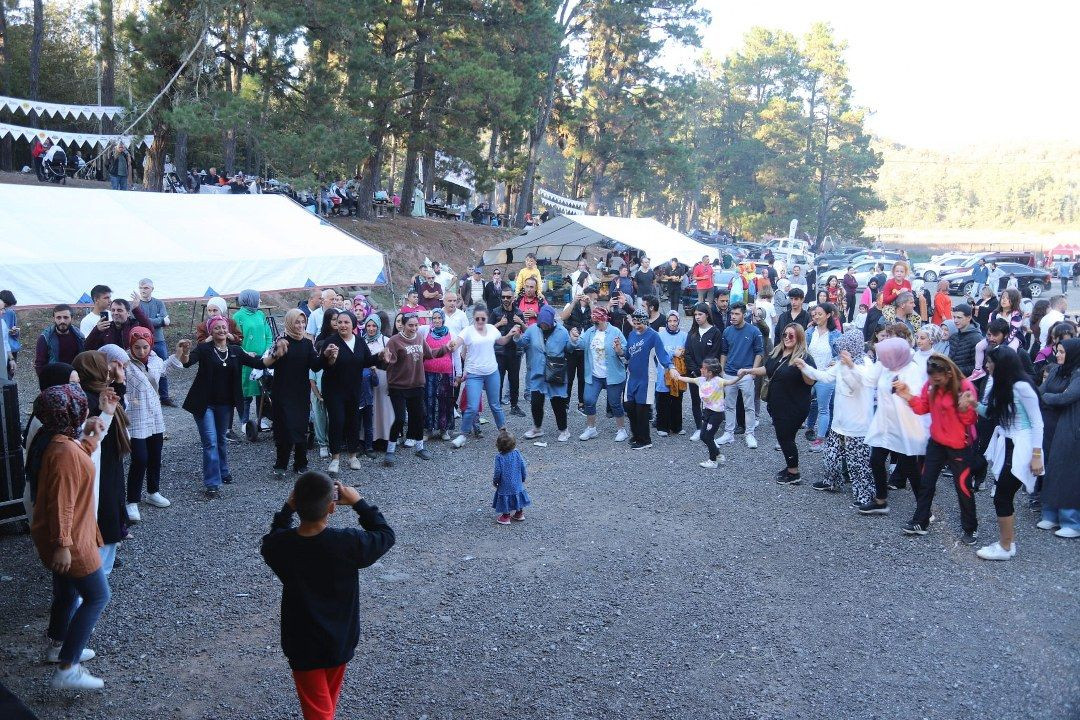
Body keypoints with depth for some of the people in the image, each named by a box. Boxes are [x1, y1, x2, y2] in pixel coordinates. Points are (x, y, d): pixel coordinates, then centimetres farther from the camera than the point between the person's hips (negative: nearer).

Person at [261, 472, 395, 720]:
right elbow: (386, 535, -7)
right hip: (340, 641, 1)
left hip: (302, 645, 0)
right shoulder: (349, 544, -28)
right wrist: (359, 503, -5)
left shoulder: (278, 546, -21)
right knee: (329, 699, 28)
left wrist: (288, 508, 0)